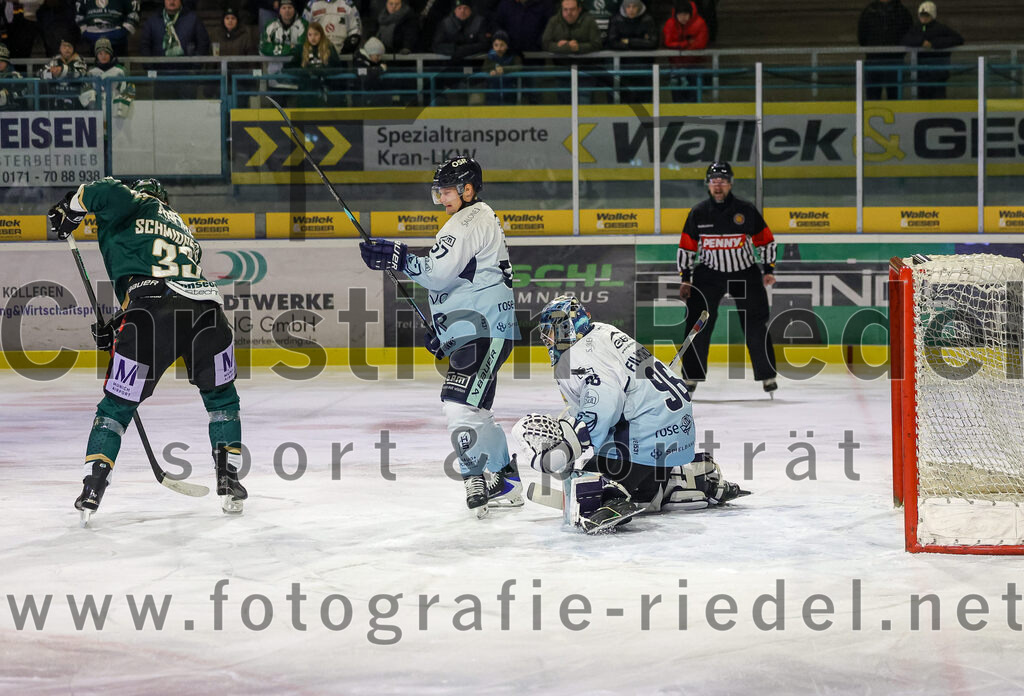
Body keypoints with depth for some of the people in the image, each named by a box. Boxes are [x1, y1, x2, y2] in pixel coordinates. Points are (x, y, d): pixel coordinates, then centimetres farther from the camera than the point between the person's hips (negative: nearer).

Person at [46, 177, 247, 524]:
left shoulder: (141, 207, 21)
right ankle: (228, 481, 18)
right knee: (221, 397, 26)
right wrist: (117, 327, 38)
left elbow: (113, 193, -2)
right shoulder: (184, 230, 37)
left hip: (151, 312, -4)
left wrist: (72, 205, 16)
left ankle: (93, 485, 6)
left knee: (118, 404, 12)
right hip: (207, 309, 4)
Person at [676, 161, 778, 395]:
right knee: (698, 325, -6)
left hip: (745, 273, -1)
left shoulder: (746, 210, -5)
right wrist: (685, 280, 0)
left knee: (756, 324, -4)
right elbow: (686, 248, 4)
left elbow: (766, 241, 3)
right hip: (708, 274, 1)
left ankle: (767, 375, 6)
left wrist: (768, 270, -3)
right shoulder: (698, 213, -2)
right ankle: (692, 376, 3)